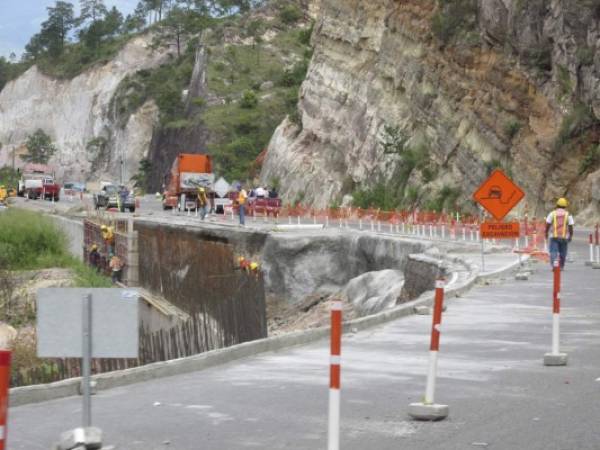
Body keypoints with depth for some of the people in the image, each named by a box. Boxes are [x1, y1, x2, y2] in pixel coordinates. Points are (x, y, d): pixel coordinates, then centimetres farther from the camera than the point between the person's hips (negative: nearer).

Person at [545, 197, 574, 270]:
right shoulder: (568, 215, 0)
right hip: (564, 237, 1)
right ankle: (561, 266, 21)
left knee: (553, 252, -2)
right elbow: (571, 227, -2)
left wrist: (546, 233, 13)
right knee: (562, 253, 13)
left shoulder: (552, 213, -1)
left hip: (554, 237, -1)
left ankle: (554, 263, -26)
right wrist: (570, 236, 10)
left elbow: (547, 225, 0)